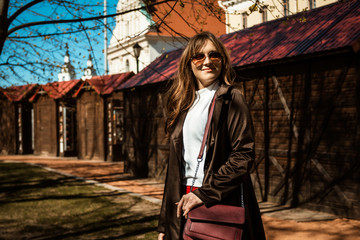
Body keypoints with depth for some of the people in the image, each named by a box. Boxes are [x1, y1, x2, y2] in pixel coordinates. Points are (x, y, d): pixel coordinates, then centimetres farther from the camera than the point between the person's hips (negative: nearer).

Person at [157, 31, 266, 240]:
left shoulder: (231, 98, -5)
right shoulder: (184, 104, 13)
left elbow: (244, 155, -14)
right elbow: (176, 166, 14)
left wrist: (205, 193, -17)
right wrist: (164, 223, 12)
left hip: (221, 203, -5)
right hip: (185, 201, 5)